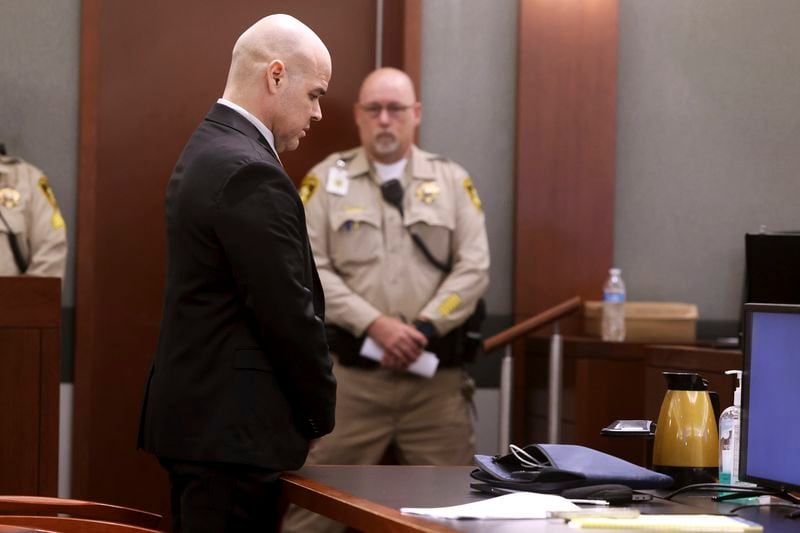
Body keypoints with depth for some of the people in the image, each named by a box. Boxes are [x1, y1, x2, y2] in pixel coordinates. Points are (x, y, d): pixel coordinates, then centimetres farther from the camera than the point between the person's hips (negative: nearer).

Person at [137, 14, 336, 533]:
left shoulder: (206, 151, 13)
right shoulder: (252, 175, -18)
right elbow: (289, 314, -18)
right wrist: (322, 412, -4)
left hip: (195, 416, 10)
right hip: (233, 431, -10)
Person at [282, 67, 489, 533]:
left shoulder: (453, 181, 9)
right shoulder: (327, 180, 5)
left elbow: (474, 268, 1)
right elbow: (310, 270, -4)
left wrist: (422, 328, -12)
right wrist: (375, 325, -16)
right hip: (351, 373, -1)